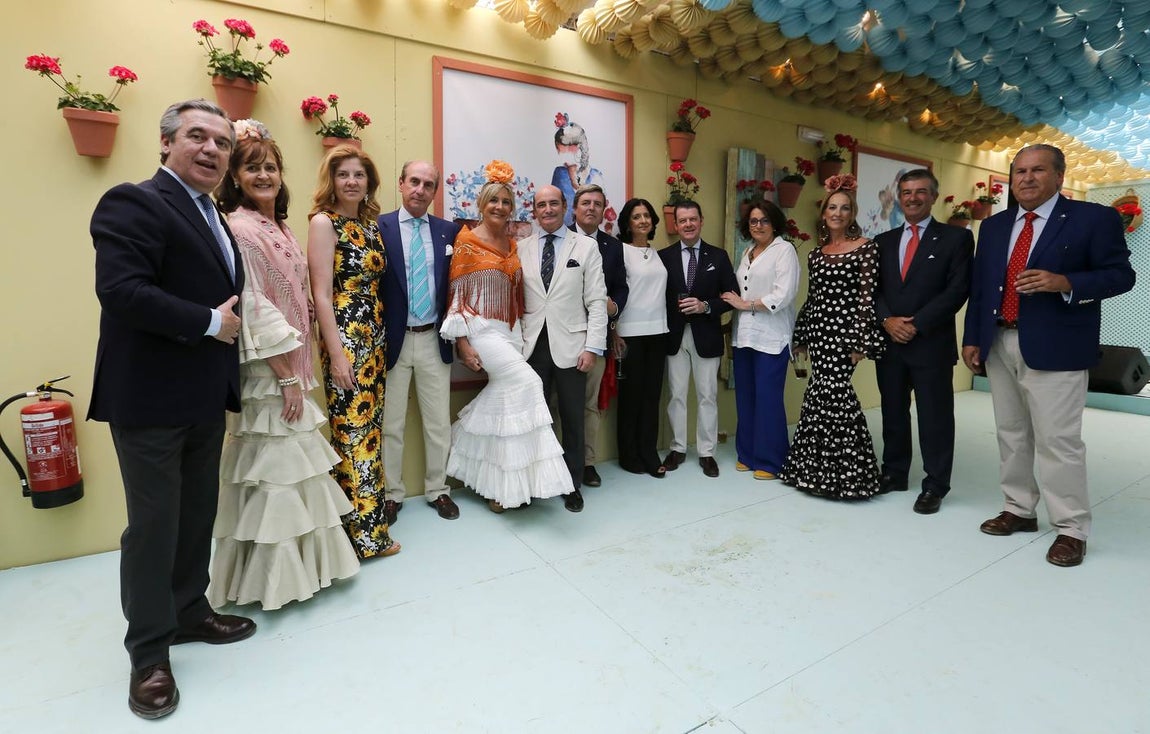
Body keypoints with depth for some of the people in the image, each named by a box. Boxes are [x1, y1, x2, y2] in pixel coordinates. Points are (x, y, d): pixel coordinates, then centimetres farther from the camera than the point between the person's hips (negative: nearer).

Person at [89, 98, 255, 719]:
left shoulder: (213, 218, 16)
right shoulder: (133, 203, -10)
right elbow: (121, 290, -24)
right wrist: (210, 323, -16)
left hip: (204, 399, 8)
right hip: (151, 402, -8)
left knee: (197, 518, 17)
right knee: (153, 526, 5)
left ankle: (189, 613, 36)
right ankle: (149, 652, 23)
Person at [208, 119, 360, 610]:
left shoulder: (280, 227, 13)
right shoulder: (239, 229, -13)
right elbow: (253, 309, -18)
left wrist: (298, 373, 12)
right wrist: (287, 377, -17)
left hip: (290, 367, 9)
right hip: (267, 372, -9)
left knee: (292, 465, 16)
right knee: (276, 467, 1)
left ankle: (299, 563, 33)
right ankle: (274, 579, 19)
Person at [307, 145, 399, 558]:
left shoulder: (372, 223, 12)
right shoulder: (323, 222, -6)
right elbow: (321, 294, -12)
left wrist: (381, 337, 8)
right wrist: (337, 354, -16)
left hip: (375, 336, 7)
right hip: (344, 337, -7)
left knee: (370, 429, 13)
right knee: (352, 433, -1)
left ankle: (368, 516, 27)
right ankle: (365, 533, 11)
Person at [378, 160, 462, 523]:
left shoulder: (448, 231, 6)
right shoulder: (378, 227, -3)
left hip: (434, 340, 3)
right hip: (393, 340, -2)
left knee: (439, 422, 10)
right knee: (390, 424, 9)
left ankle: (437, 489, 27)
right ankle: (392, 493, 26)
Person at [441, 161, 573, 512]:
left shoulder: (513, 245, 13)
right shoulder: (466, 240, -3)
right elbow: (456, 295, -6)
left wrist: (521, 334, 9)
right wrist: (462, 343, -12)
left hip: (511, 331, 6)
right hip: (483, 329, -6)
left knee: (502, 402, 5)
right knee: (528, 382, -21)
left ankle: (492, 484, 19)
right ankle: (517, 481, -9)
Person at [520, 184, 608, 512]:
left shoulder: (586, 246, 3)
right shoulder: (520, 249, 8)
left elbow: (596, 301, -2)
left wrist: (592, 347, -9)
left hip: (570, 346, -1)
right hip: (531, 345, 1)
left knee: (573, 419, 8)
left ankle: (572, 484, 25)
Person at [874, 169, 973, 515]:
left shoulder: (956, 237, 1)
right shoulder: (884, 241, 13)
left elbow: (958, 290, -8)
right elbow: (874, 289, 8)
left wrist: (916, 324, -14)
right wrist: (887, 320, -9)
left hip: (932, 343, -4)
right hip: (889, 342, 4)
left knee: (935, 418, 4)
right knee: (893, 414, 12)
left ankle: (935, 485, 15)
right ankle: (894, 473, 25)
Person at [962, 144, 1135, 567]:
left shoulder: (1094, 218, 0)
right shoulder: (994, 226, 14)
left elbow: (1120, 275, -3)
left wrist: (1064, 283, -21)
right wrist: (972, 338, 7)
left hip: (1055, 349, -5)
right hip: (999, 345, 5)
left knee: (1057, 440, -3)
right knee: (1011, 435, 12)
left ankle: (1071, 529, 10)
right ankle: (1019, 510, 25)